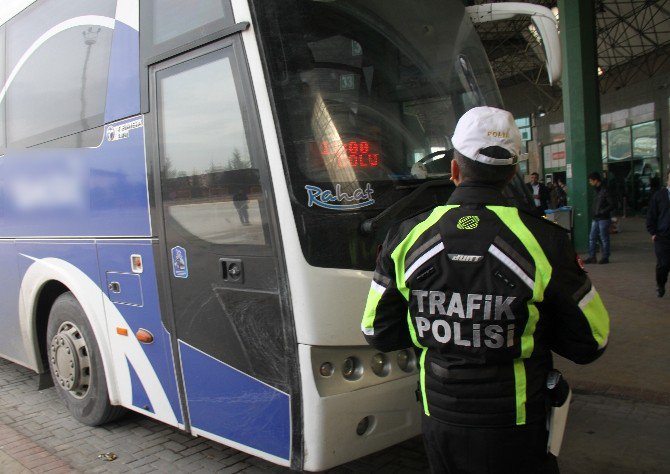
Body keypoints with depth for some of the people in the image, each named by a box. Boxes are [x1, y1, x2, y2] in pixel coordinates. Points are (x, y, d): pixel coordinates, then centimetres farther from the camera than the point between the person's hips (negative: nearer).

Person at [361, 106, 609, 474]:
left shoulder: (405, 238, -11)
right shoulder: (545, 241, -17)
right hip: (514, 432, -2)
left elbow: (377, 333, -2)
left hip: (439, 422, 3)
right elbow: (590, 343, -8)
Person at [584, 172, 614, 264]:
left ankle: (605, 257, 8)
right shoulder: (597, 191, 14)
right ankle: (592, 257, 12)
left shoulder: (604, 191, -13)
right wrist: (594, 211, 10)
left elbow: (612, 205, -16)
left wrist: (602, 212, -18)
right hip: (596, 219, 9)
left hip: (603, 219, -9)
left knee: (604, 239, 0)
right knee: (592, 238, 7)